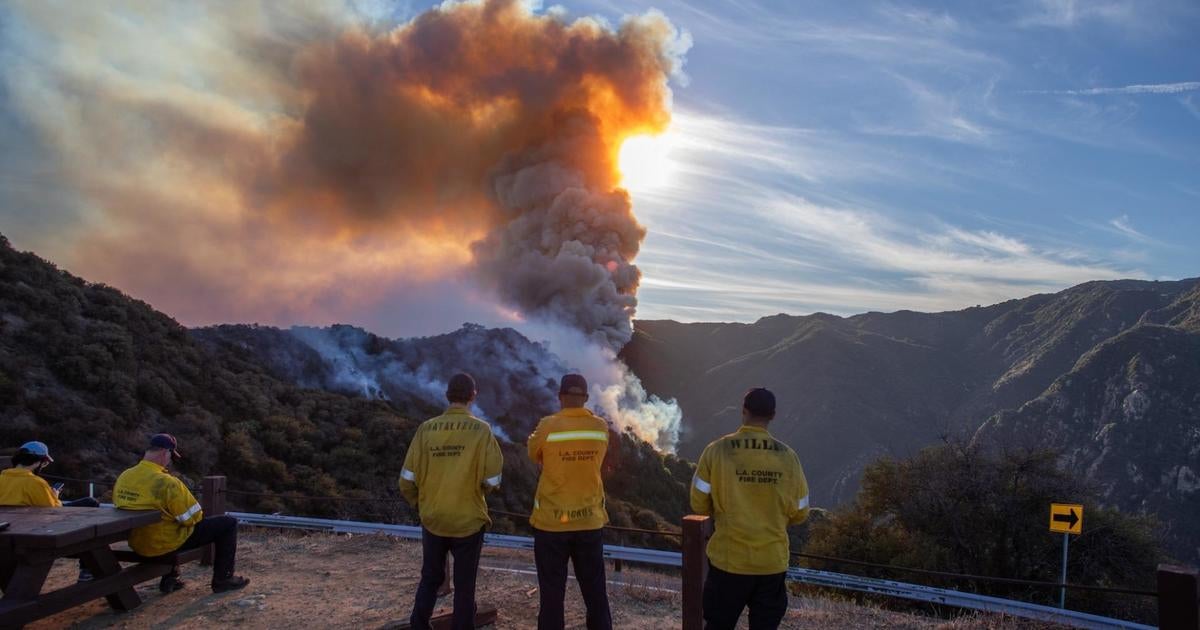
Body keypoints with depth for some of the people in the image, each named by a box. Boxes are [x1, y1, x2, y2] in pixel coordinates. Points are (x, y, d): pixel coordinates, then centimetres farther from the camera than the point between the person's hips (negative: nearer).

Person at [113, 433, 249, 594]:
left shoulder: (122, 477, -3)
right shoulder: (167, 482, -26)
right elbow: (192, 518, -21)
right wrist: (198, 516, 4)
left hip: (136, 545, 8)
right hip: (165, 545, -8)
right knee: (228, 522, 2)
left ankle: (169, 579, 36)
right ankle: (223, 580, 12)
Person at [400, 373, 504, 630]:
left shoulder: (426, 428, -6)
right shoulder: (481, 430, -12)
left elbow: (407, 480, -4)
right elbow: (492, 481, -12)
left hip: (432, 519, 2)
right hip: (469, 520, -2)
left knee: (430, 578, 21)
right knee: (464, 585, 12)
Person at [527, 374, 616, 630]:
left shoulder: (548, 426, -12)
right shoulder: (601, 428, -3)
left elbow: (534, 455, 5)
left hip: (551, 523, -3)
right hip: (590, 522, 3)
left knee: (552, 595, 6)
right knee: (595, 593, 14)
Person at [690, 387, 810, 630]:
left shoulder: (717, 450, -11)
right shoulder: (787, 455, -6)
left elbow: (699, 504, -4)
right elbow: (799, 513, 1)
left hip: (729, 560, -1)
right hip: (773, 562, 1)